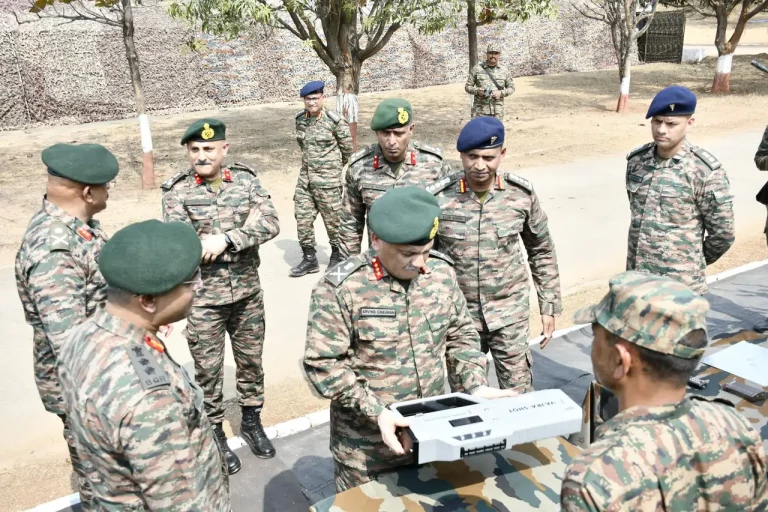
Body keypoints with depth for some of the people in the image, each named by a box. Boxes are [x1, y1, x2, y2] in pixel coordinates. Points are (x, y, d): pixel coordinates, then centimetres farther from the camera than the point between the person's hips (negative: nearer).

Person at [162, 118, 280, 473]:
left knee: (251, 362, 18)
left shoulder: (246, 180, -3)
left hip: (247, 294, 2)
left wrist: (226, 239, -26)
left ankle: (252, 422, 40)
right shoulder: (176, 191, -8)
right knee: (208, 371, 11)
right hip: (203, 300, -2)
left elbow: (270, 223, -16)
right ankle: (215, 435, 32)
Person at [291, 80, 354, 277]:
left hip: (328, 179, -5)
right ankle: (309, 258, 19)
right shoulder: (300, 118, 3)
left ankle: (337, 255, 25)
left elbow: (347, 147, -1)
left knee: (332, 219, 5)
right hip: (305, 177, 6)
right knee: (302, 218, 6)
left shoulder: (334, 120, -13)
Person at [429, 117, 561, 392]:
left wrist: (549, 306, 6)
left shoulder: (522, 194, -7)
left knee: (519, 393, 7)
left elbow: (542, 251, 5)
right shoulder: (437, 198, -12)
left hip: (510, 314, 1)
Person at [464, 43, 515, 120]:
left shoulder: (505, 70, 6)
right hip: (480, 111, -2)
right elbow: (467, 86, 5)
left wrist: (501, 93, -8)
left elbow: (511, 88, 12)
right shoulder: (477, 69, 1)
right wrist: (477, 91, -15)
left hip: (497, 111, 2)